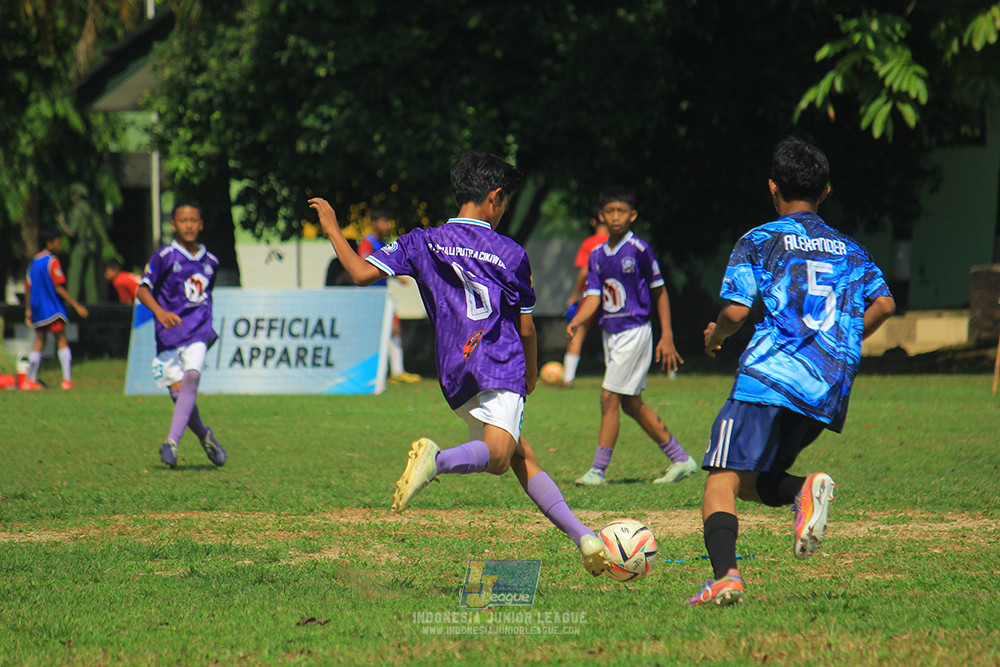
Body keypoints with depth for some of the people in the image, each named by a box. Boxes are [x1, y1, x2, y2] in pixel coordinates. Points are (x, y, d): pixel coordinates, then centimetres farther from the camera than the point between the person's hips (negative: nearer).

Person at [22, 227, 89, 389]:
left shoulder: (34, 262, 13)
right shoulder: (52, 262, -10)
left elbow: (27, 289, 15)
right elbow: (59, 288, -16)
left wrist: (28, 311, 23)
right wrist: (77, 306, -15)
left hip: (37, 309, 7)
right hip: (52, 310, -7)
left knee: (39, 343, 11)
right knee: (62, 341, -4)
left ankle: (30, 379, 7)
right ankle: (67, 380, -12)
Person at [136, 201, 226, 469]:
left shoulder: (210, 261, 12)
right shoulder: (164, 256, -2)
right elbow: (142, 289, -11)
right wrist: (159, 311, -27)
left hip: (198, 333, 1)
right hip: (168, 334, -1)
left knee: (191, 378, -23)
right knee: (178, 392, -5)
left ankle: (172, 441, -31)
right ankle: (204, 436, 23)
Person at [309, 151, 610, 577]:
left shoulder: (423, 242, 11)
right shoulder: (510, 254, 6)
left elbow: (362, 273, 2)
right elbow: (526, 327, 11)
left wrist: (332, 230, 17)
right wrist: (532, 373, 29)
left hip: (455, 377, 5)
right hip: (500, 368, -5)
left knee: (523, 458, 12)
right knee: (497, 456, -24)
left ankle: (584, 537, 4)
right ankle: (438, 459, -54)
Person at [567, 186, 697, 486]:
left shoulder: (639, 250, -9)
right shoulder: (598, 255, 9)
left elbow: (660, 292, -4)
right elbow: (594, 296, 4)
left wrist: (667, 337, -7)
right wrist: (575, 322, -15)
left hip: (635, 331, -8)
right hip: (611, 334, 8)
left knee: (610, 398, -11)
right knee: (631, 404, 11)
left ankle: (598, 470, -6)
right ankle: (681, 459, 20)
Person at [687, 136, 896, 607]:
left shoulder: (758, 242, 8)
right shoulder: (850, 250, 21)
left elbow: (736, 310, -3)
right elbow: (883, 304, 7)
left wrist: (716, 334, 19)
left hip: (770, 374, -5)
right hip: (829, 391, 5)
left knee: (721, 480, -8)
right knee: (753, 481, 19)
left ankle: (725, 576, -32)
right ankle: (805, 489, -14)